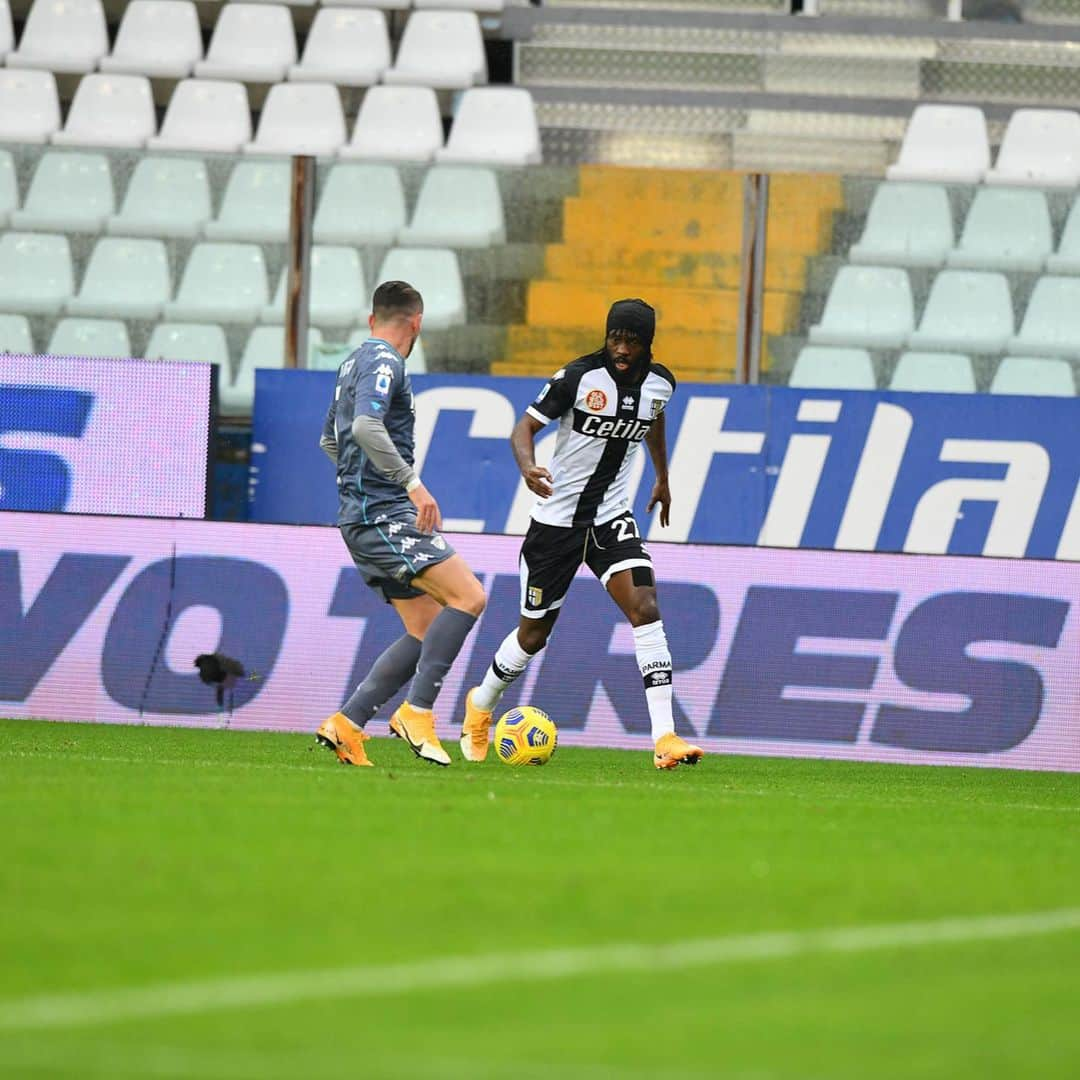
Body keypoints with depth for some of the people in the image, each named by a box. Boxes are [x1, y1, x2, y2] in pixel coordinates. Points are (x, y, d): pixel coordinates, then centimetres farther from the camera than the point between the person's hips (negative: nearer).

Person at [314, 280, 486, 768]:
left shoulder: (354, 363, 21)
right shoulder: (384, 363, -9)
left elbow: (330, 442, 33)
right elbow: (366, 427, -26)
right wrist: (413, 482, -26)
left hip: (362, 517, 10)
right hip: (384, 514, -10)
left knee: (426, 629, 8)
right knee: (468, 597, -17)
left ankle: (346, 725, 3)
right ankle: (417, 712, -18)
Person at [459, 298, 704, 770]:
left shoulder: (659, 383, -2)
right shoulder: (579, 376, -17)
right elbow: (525, 426, -17)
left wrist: (662, 477, 32)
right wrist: (527, 466, -38)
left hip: (612, 517, 3)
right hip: (557, 516, -3)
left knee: (645, 608, -19)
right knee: (534, 633, 8)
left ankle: (665, 738, -23)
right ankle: (480, 705, 38)